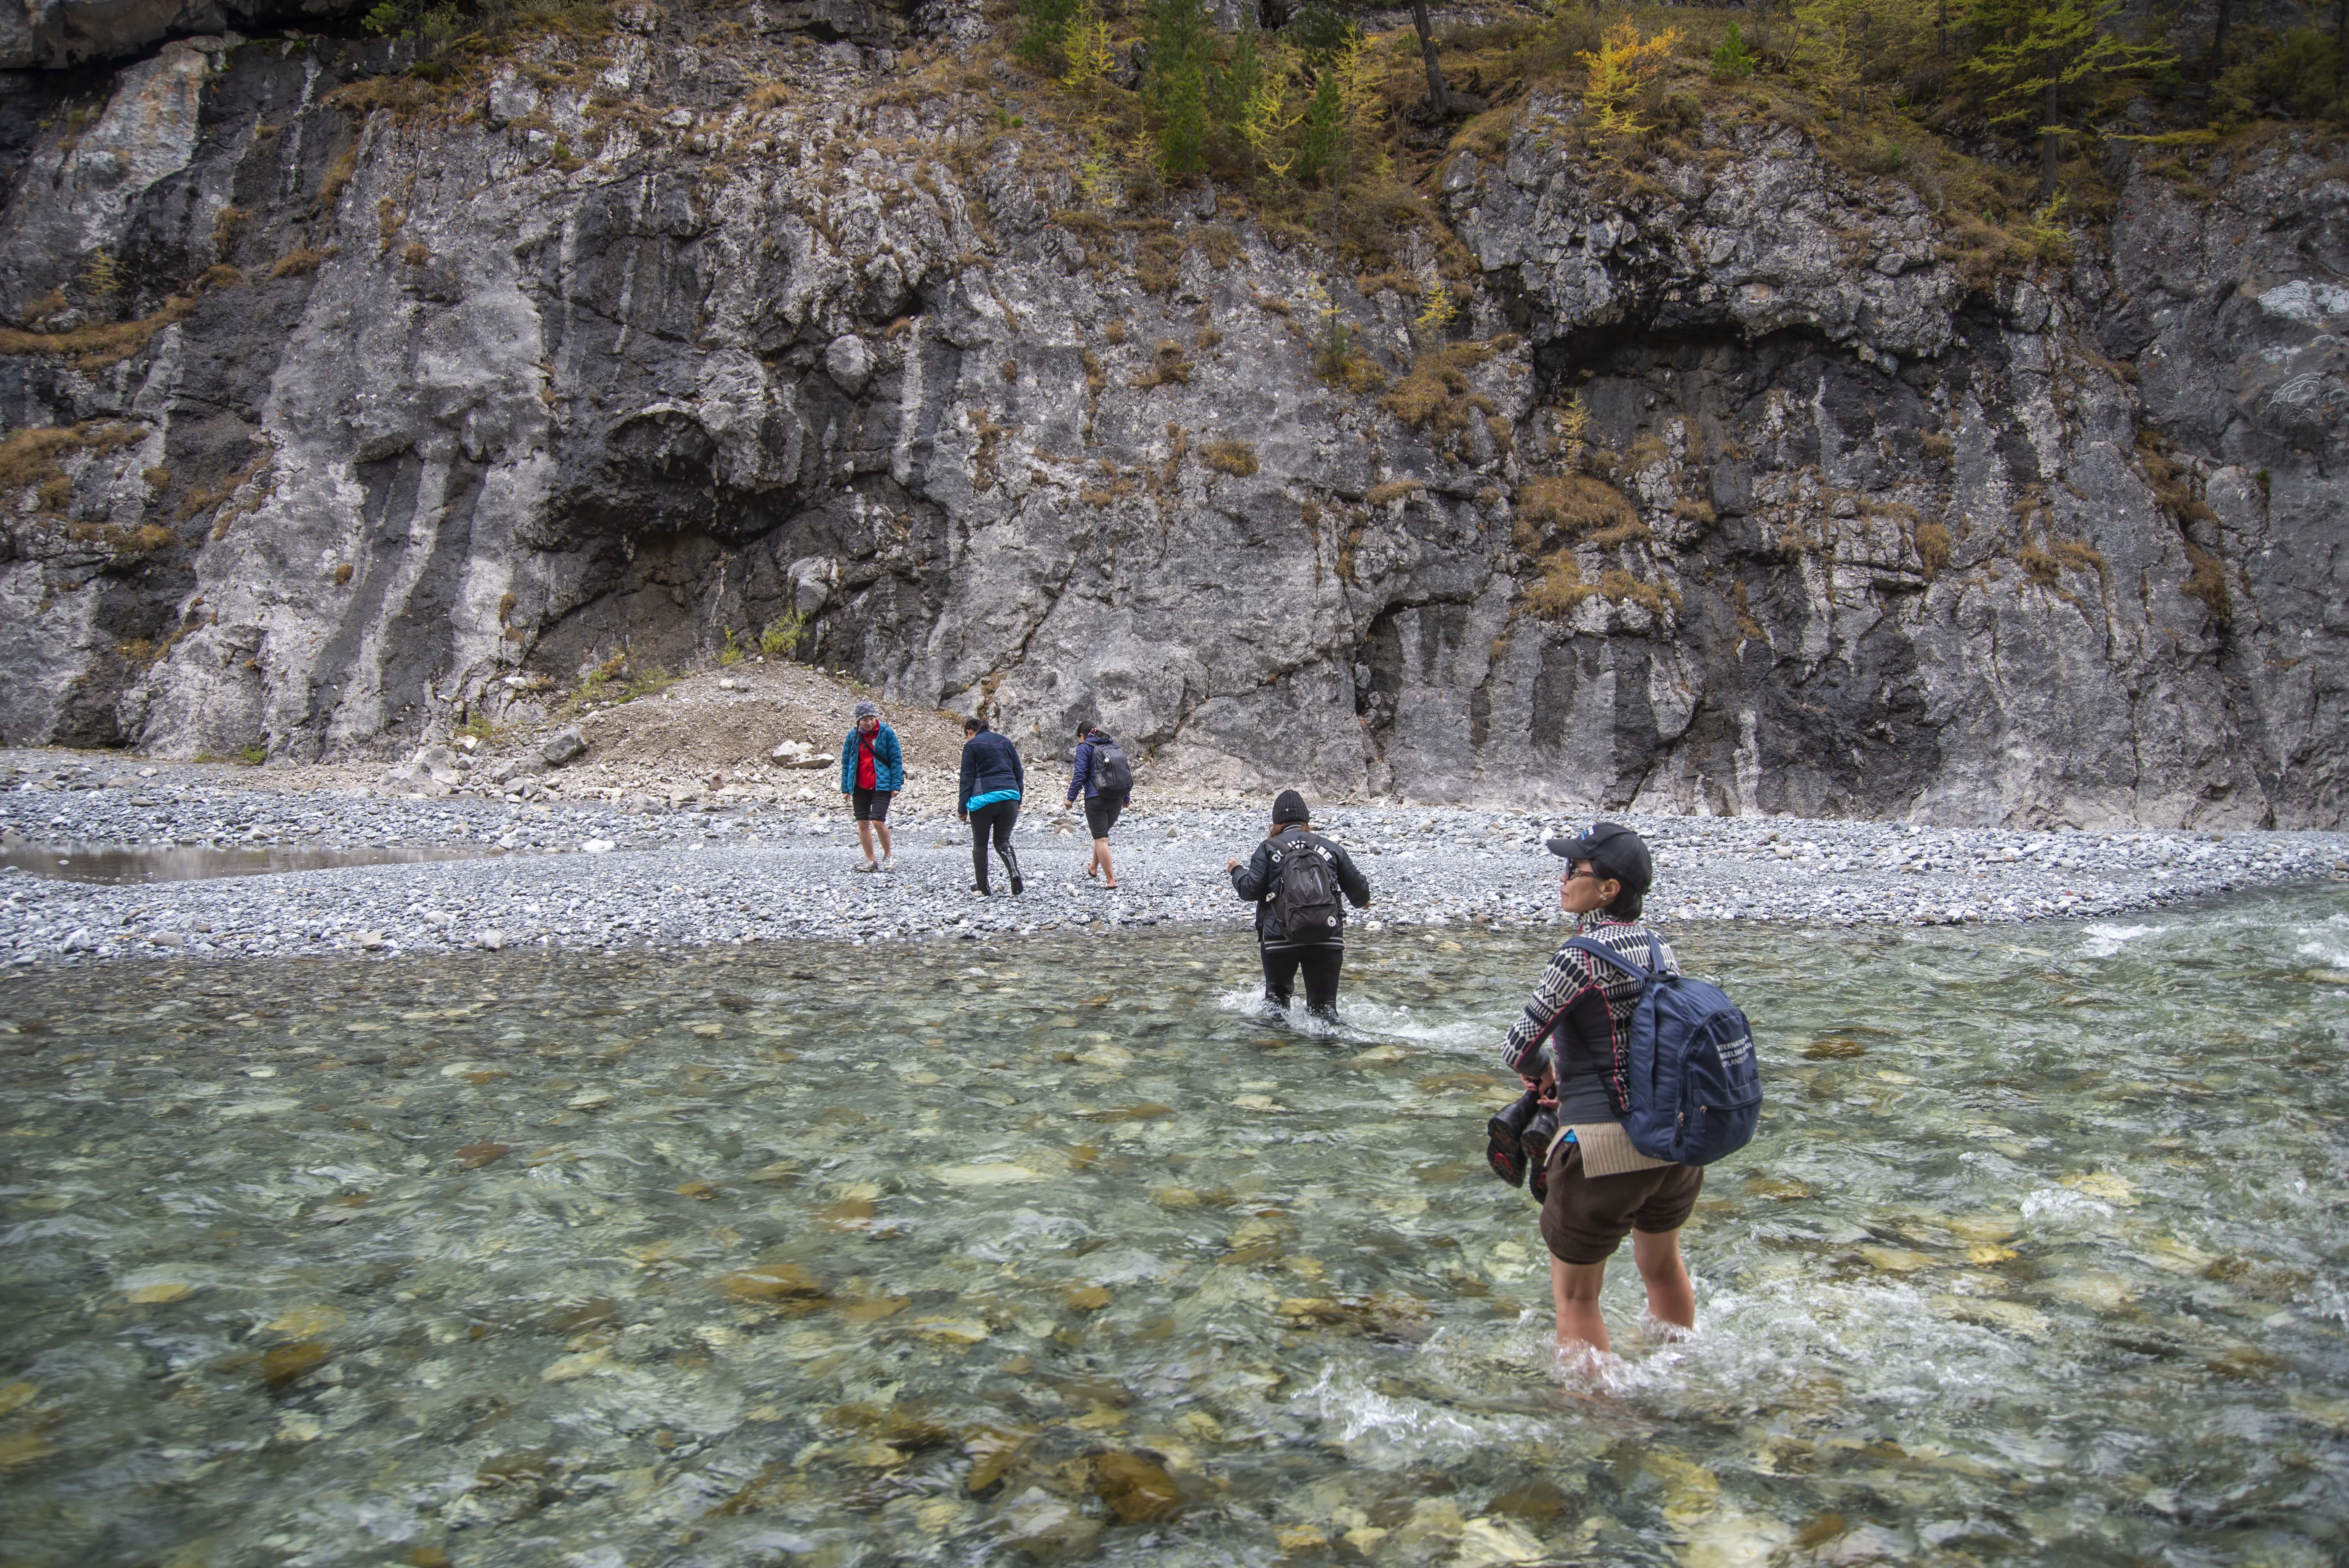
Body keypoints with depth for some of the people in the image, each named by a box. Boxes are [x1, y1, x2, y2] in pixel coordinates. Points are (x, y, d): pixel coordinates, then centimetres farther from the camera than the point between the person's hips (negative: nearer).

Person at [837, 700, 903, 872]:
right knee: (862, 823, 4)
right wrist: (846, 787, 7)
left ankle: (888, 855, 7)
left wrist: (896, 785, -8)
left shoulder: (887, 733, -4)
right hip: (859, 787, 4)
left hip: (881, 785, -4)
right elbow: (846, 762, 12)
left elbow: (896, 759, -3)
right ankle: (870, 861, 14)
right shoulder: (853, 736, 6)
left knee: (878, 821, -15)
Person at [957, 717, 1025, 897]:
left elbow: (967, 779, -3)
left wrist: (962, 808, -1)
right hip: (1009, 797, 4)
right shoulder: (1005, 742, 16)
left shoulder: (972, 745, 1)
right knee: (1003, 841, 11)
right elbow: (1019, 772, 16)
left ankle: (982, 887, 14)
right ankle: (1015, 876, -15)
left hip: (983, 799, -4)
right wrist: (1018, 800, 21)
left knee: (980, 844, 11)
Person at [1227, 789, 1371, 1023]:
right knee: (1324, 1005, 4)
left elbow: (1251, 889, -5)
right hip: (1328, 938, 1)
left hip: (1279, 936, -1)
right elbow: (1357, 888, 13)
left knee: (1277, 993, 23)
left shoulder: (1268, 848, 3)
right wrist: (1362, 901, 37)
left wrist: (1237, 871, 17)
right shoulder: (1330, 848, 10)